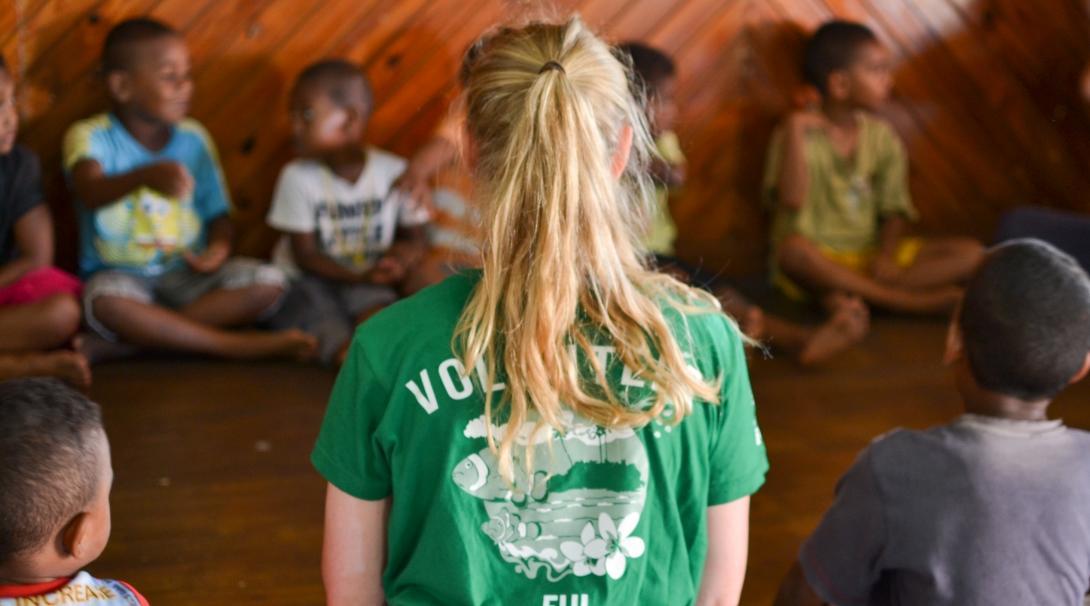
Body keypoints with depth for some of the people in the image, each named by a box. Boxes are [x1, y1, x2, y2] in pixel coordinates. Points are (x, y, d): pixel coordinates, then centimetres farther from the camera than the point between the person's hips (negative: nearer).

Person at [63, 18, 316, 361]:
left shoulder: (192, 138, 6)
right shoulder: (91, 137, -8)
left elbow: (217, 214, 11)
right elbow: (89, 193, -30)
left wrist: (219, 249, -14)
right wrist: (145, 176, -50)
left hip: (188, 273, 5)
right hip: (120, 276, -4)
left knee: (268, 282, -21)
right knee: (106, 303, -39)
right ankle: (237, 345, -28)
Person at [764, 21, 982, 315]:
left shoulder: (882, 137, 6)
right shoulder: (802, 132, -7)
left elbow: (895, 210, 5)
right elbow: (791, 199, -23)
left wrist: (886, 255, -14)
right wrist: (794, 129, -26)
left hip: (869, 257, 5)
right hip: (818, 260, -5)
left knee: (971, 252, -12)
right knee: (794, 249, -40)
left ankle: (848, 294, -30)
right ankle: (910, 300, -33)